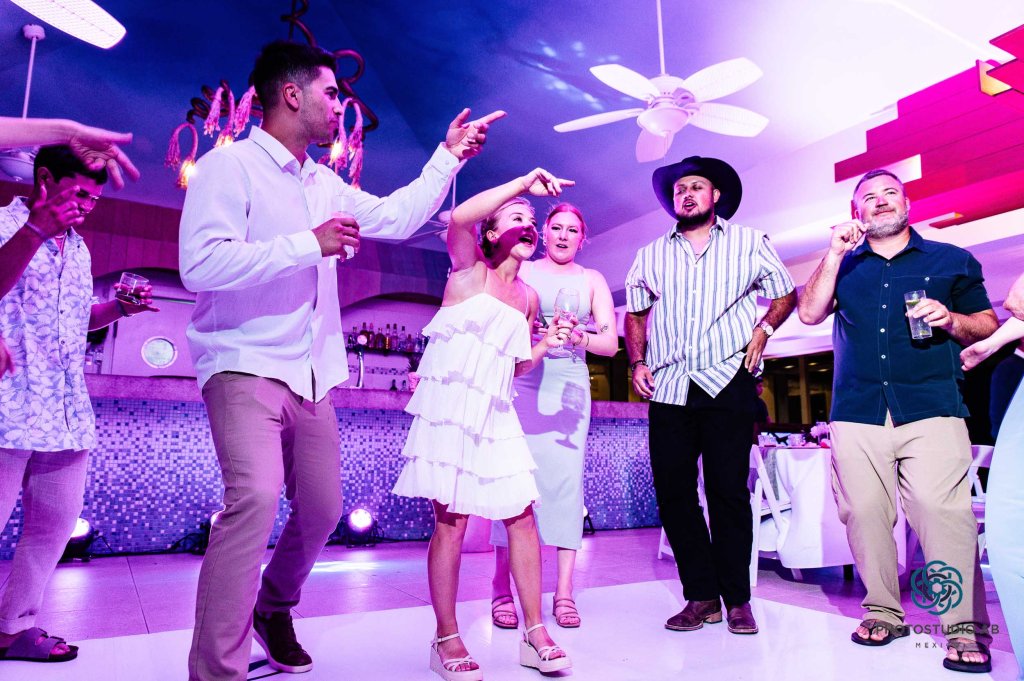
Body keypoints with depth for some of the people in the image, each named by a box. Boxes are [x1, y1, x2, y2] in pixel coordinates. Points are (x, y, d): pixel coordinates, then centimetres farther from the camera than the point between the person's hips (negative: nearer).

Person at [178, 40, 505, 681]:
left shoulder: (324, 183, 17)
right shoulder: (230, 166, -6)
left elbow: (395, 218, 23)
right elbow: (201, 264, -19)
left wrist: (449, 156, 21)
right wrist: (310, 243, -19)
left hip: (314, 376, 7)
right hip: (246, 367, -7)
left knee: (322, 511, 10)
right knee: (257, 496, -26)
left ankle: (274, 610, 37)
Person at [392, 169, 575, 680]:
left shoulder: (528, 298, 17)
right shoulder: (469, 269, 2)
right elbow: (459, 219, -20)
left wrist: (545, 345, 3)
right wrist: (525, 181, -15)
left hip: (496, 415, 6)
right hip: (450, 406, -6)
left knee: (522, 516, 2)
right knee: (452, 521, -4)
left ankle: (534, 634, 13)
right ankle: (447, 640, 10)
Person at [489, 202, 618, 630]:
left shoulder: (592, 281, 16)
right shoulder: (522, 270, 10)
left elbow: (611, 343, 7)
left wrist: (578, 337, -13)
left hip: (569, 384, 2)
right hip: (523, 379, -2)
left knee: (566, 479, -3)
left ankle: (564, 593, 2)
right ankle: (502, 591, -2)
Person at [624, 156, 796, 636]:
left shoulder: (749, 242, 11)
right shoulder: (650, 255, 16)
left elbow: (785, 294, 16)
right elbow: (635, 313, 20)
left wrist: (763, 329, -2)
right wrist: (638, 362, 7)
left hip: (728, 383, -2)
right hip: (669, 387, 3)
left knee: (729, 492, -1)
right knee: (672, 493, 1)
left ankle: (737, 600, 13)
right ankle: (702, 596, 14)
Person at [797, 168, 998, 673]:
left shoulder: (951, 261, 16)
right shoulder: (843, 266, 19)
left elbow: (988, 326, 16)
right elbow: (810, 313, 3)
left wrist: (951, 319, -6)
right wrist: (835, 254, -3)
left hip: (930, 408, -1)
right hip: (857, 413, 2)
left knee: (943, 511, -12)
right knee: (864, 512, 0)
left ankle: (965, 627, -3)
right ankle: (883, 612, 14)